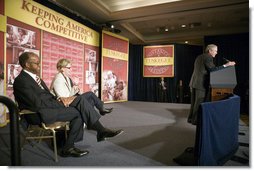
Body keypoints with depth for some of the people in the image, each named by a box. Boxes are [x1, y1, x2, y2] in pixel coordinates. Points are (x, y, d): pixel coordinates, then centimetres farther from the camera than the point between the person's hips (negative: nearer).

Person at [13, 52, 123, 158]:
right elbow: (37, 103, -20)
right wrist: (58, 103, -15)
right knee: (78, 112, -20)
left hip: (50, 106, 9)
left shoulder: (34, 77, 17)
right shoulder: (21, 81, -11)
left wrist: (57, 100, -1)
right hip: (41, 113, -9)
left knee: (80, 101, -9)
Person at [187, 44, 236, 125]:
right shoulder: (208, 57, -8)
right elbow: (213, 69, -14)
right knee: (200, 103, -1)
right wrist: (226, 65, -13)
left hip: (194, 83, 9)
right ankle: (195, 120, 6)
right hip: (201, 84, -9)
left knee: (194, 102, 14)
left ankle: (191, 118, 21)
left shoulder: (199, 57, 18)